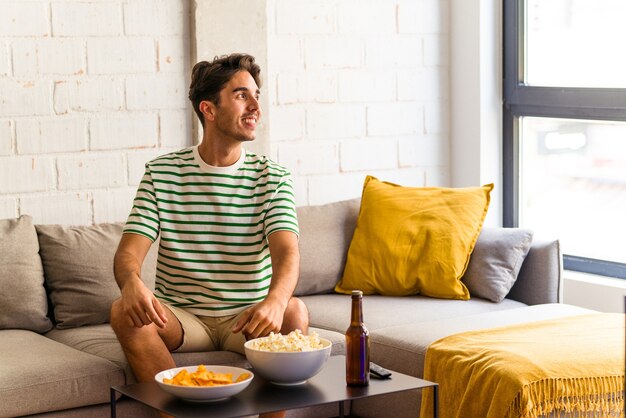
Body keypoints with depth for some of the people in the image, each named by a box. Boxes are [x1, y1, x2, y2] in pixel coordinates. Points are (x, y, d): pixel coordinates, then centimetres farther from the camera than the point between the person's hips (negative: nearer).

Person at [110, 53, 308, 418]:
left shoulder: (272, 177, 1)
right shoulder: (161, 173, 2)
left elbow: (287, 253, -15)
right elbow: (128, 251, -7)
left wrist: (274, 301, -39)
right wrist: (132, 282, -34)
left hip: (248, 318, 0)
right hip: (180, 317, 0)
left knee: (294, 311, -30)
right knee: (124, 312, -28)